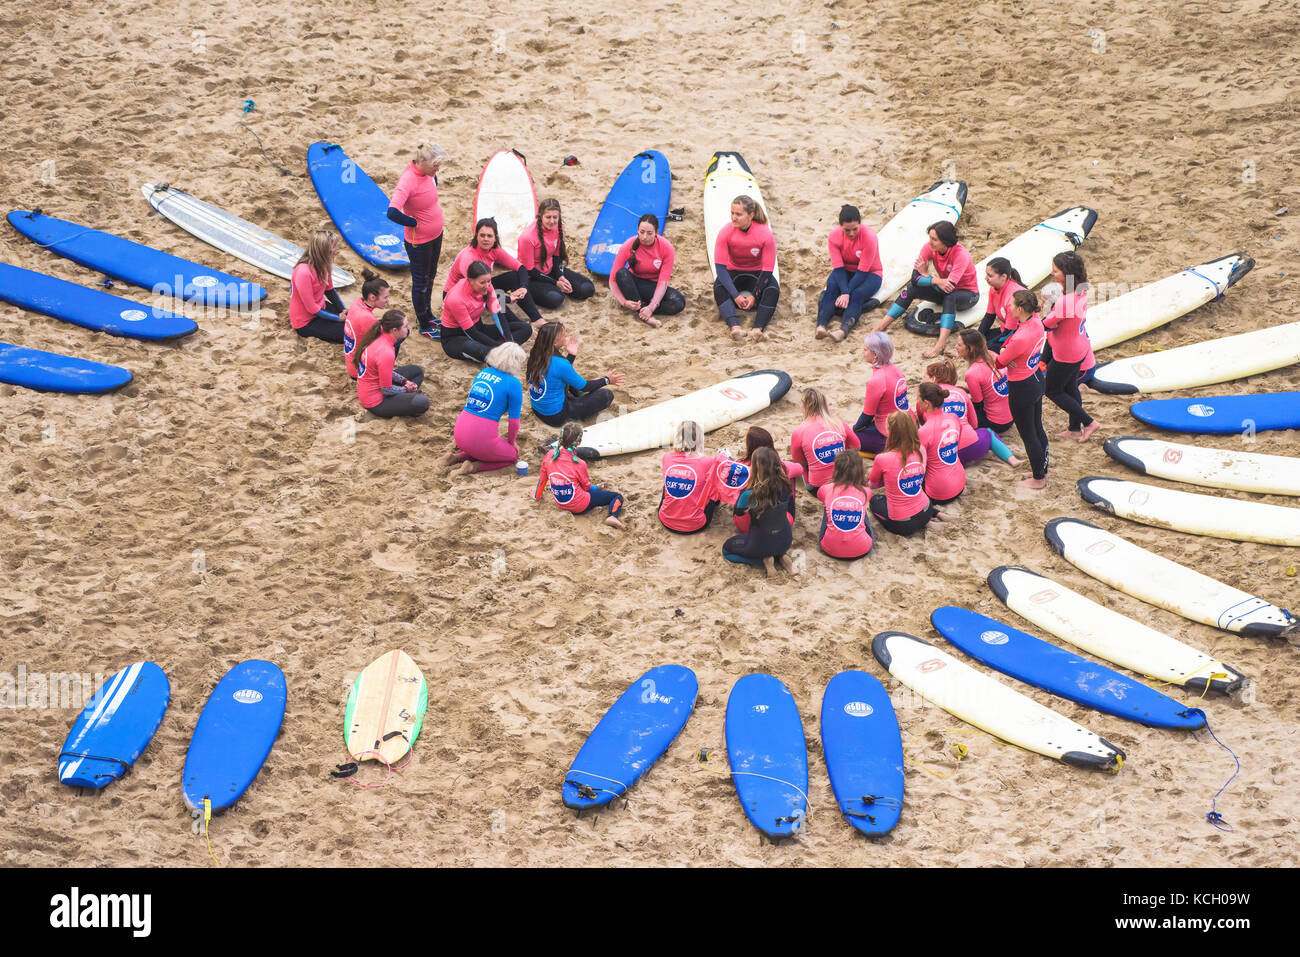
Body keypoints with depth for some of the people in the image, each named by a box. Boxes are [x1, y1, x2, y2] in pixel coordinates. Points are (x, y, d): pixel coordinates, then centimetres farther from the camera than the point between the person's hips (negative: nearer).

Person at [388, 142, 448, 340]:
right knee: (421, 283, 11)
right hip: (419, 241, -8)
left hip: (435, 235, 8)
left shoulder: (427, 172, -7)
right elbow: (393, 212, -42)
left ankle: (428, 315, 46)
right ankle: (424, 326, 28)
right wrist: (414, 222, -24)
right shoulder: (407, 180, -31)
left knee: (430, 277, 26)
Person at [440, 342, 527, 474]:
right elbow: (514, 421, -6)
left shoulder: (483, 373, 12)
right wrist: (511, 442, 14)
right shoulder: (513, 384, -8)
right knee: (513, 455, 18)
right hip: (481, 437, -7)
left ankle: (457, 457, 11)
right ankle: (474, 466, -4)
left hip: (460, 433, 7)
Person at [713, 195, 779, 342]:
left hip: (757, 273, 0)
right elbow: (720, 267, -20)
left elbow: (768, 269, -16)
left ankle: (758, 329, -50)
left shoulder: (766, 234, -20)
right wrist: (735, 295, -29)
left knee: (773, 290, -31)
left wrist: (754, 295, -24)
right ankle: (735, 327, -53)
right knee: (719, 287, -32)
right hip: (733, 272, 0)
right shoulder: (725, 232, -18)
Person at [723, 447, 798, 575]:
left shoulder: (749, 495, -28)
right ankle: (780, 557, 11)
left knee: (726, 548, 24)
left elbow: (738, 511, -5)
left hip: (760, 544, -4)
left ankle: (763, 560, 3)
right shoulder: (785, 487, -17)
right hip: (785, 542, 4)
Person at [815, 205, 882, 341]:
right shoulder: (834, 236, -16)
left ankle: (843, 330, -56)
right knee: (831, 288, -29)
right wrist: (844, 292, -32)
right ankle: (821, 326, -48)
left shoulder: (869, 236, -26)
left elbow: (862, 271, -25)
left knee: (857, 294, -33)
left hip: (869, 273, -3)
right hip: (845, 272, 3)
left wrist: (847, 294, -32)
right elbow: (838, 267, -17)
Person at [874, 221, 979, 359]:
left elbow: (950, 286, -36)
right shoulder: (929, 247, -15)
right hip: (943, 292, 5)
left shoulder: (961, 255, -30)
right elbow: (915, 277, -19)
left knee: (949, 295, -39)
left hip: (968, 294, -5)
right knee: (912, 288, -15)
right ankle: (880, 327, -19)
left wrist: (926, 275, -21)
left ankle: (940, 345, -52)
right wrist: (936, 281, -37)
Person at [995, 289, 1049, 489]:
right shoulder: (1037, 322, -9)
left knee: (1028, 435, 9)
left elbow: (999, 363, -19)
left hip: (1021, 388, -8)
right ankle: (1043, 472, 37)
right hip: (1037, 380, 8)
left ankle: (1038, 479, 24)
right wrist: (1005, 350, -11)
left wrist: (993, 354, 1)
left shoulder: (1021, 338, -33)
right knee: (1038, 429, 22)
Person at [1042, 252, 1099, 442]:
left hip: (1066, 355, -8)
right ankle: (1075, 428, 39)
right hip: (1080, 349, 8)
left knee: (1052, 390, 13)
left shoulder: (1065, 302, -36)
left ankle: (1089, 422, 17)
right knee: (1070, 387, 25)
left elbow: (1045, 325, -22)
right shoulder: (1081, 291, -8)